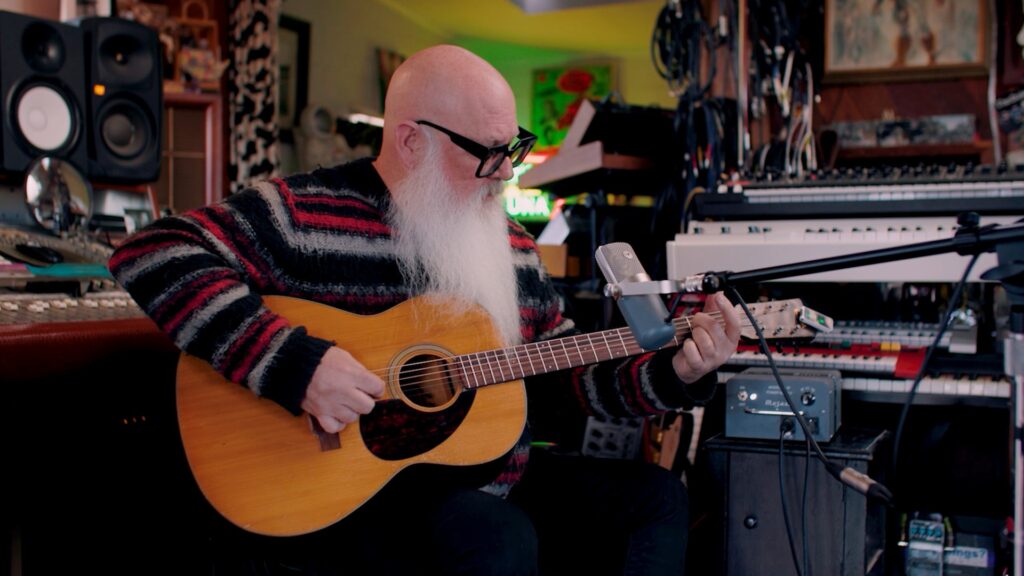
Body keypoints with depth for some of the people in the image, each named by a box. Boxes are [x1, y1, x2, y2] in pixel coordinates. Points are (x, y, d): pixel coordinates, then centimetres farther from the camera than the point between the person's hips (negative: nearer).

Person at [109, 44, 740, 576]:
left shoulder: (512, 244, 9)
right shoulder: (308, 216, -13)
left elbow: (565, 378, 13)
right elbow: (150, 254, -22)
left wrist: (676, 375, -3)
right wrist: (293, 363, -30)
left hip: (494, 483, 7)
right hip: (352, 486, -7)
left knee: (654, 495, 1)